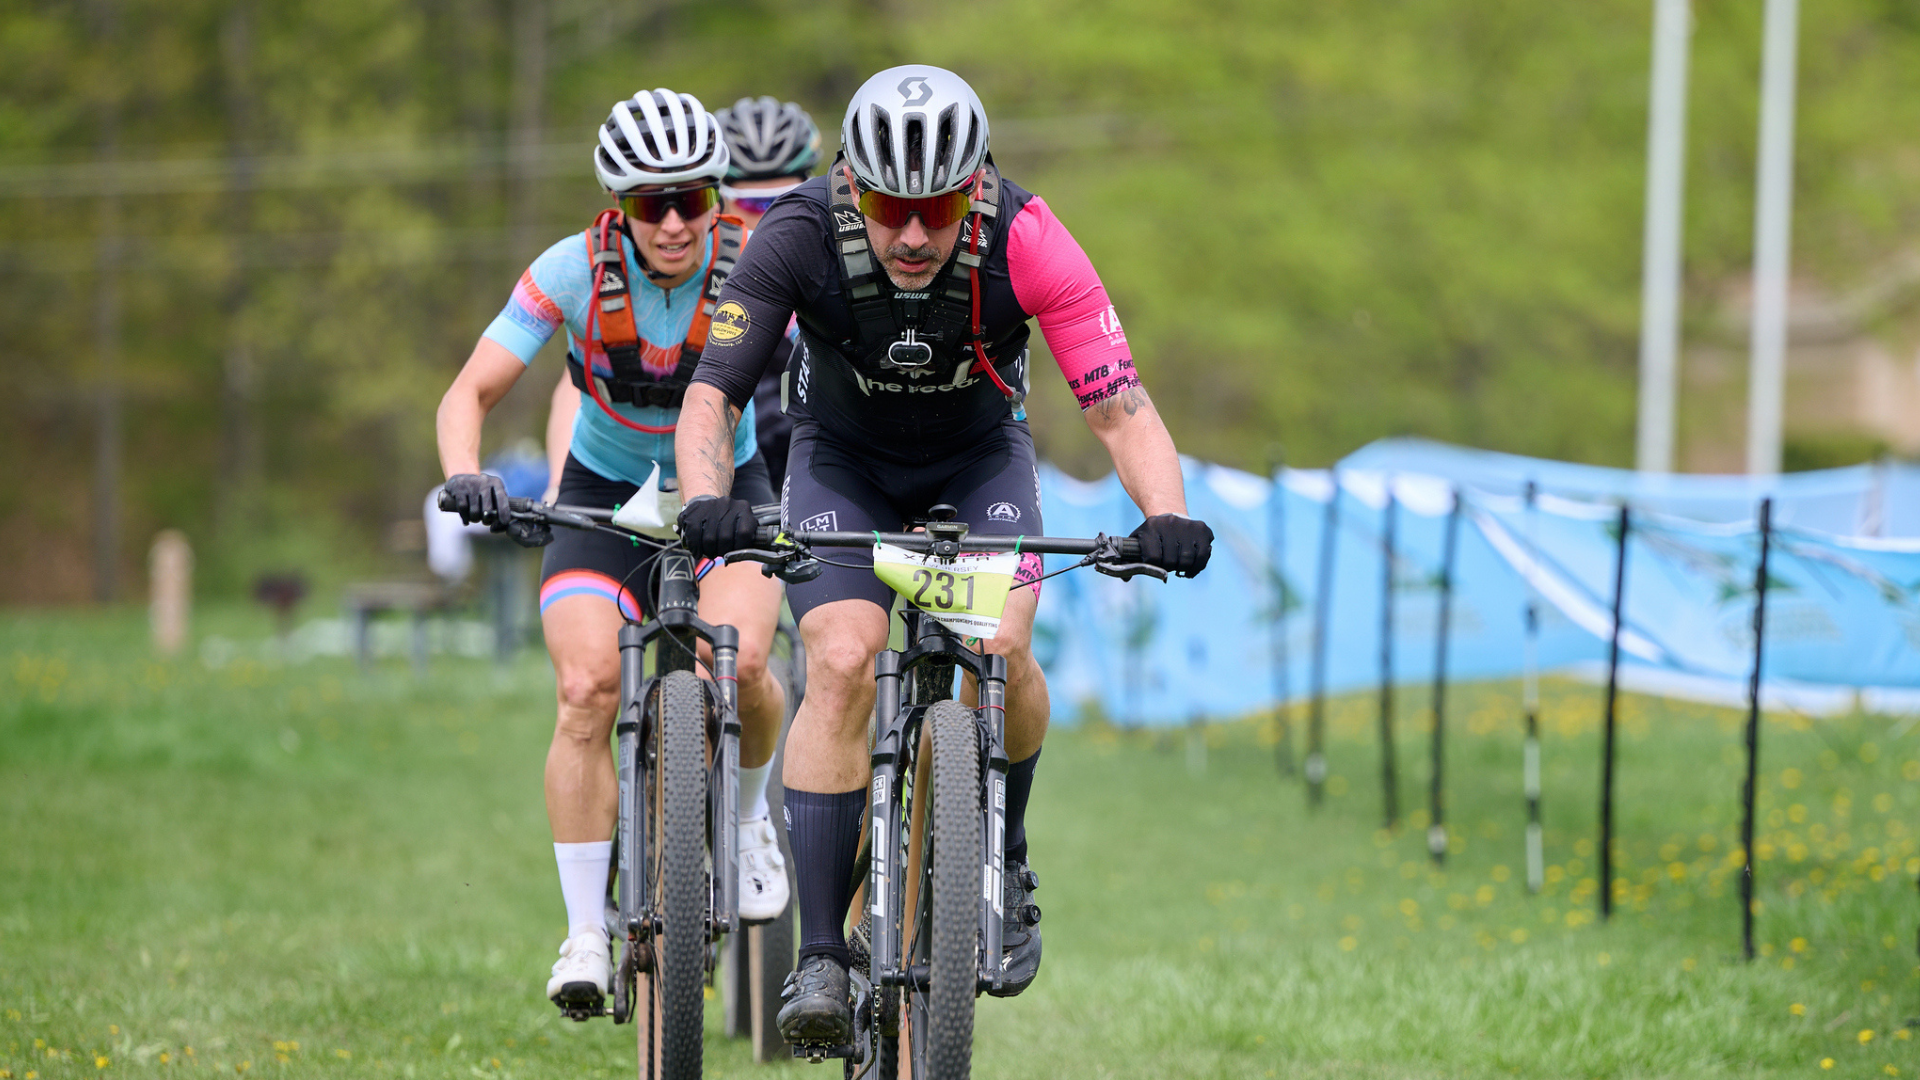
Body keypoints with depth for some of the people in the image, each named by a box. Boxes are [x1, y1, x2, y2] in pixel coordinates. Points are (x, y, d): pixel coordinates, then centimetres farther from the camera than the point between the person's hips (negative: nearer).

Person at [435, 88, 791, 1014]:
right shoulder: (575, 271, -22)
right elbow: (469, 394, -21)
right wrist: (465, 477, -41)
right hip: (605, 494, 0)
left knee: (739, 660, -28)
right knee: (587, 691, -21)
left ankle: (748, 821, 5)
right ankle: (585, 935, -12)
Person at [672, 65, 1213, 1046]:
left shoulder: (1023, 242, -31)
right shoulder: (799, 237, -31)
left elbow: (1120, 405, -32)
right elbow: (711, 393, -31)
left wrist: (1166, 514, -50)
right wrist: (706, 499, -51)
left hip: (978, 457, 0)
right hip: (843, 459, 0)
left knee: (1001, 648, -23)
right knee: (841, 661, -23)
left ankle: (1004, 863, 7)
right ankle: (820, 957, -21)